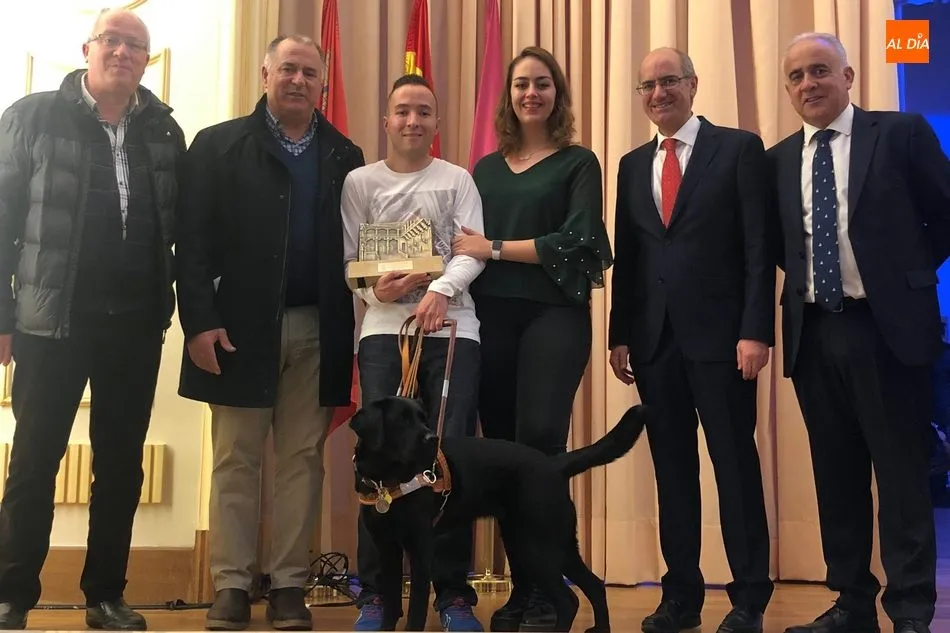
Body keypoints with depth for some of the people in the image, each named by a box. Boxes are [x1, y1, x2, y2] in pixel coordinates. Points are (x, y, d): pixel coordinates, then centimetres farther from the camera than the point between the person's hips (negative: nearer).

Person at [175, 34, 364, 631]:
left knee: (303, 459, 5)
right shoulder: (219, 145, 4)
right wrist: (200, 320, -12)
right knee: (236, 459, 4)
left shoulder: (344, 156, 10)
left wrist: (352, 332, -4)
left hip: (317, 331, 2)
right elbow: (194, 241, -2)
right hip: (240, 325, -1)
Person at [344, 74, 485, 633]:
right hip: (384, 326, 0)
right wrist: (374, 291, -13)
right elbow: (348, 259, 7)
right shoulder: (361, 181, 13)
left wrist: (441, 291, -16)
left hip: (452, 326, 0)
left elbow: (473, 251, 2)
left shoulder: (458, 180, 13)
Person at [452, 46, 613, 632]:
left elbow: (579, 241, -7)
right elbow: (468, 245, 15)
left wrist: (495, 248, -7)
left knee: (541, 442, -12)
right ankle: (520, 586, 11)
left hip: (555, 315, -4)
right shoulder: (486, 169, 17)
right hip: (492, 316, 4)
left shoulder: (578, 163, 6)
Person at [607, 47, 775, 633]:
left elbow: (759, 247, -6)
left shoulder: (739, 148, 0)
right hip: (655, 338, 5)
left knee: (735, 465, 1)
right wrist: (620, 335, 8)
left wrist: (756, 330, -14)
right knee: (672, 469, 9)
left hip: (720, 333, -4)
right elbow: (626, 257, 14)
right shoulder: (633, 165, 15)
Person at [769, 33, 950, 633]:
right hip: (813, 334, 5)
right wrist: (806, 276, 8)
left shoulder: (901, 133, -1)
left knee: (902, 475, -1)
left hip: (887, 327, -4)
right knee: (836, 476, 10)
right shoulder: (779, 159, 11)